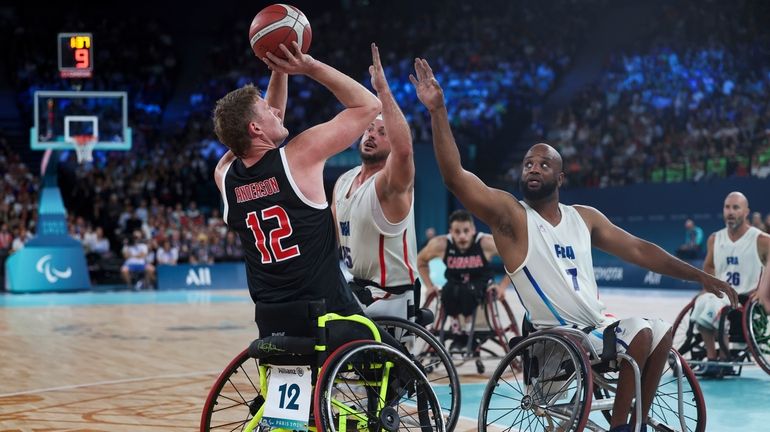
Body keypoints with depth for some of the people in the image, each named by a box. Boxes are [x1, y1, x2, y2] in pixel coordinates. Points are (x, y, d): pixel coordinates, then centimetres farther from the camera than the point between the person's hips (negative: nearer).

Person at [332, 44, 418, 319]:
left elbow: (404, 149, -43)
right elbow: (333, 236, 21)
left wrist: (383, 90, -43)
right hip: (358, 292, 8)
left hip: (391, 301, -8)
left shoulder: (392, 183, -18)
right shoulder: (343, 182, 7)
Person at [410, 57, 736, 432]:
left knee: (662, 334, 13)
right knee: (641, 334, -21)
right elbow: (454, 177, -22)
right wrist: (437, 111, -31)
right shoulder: (509, 214, -9)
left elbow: (639, 250, 14)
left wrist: (699, 277, 12)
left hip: (595, 325, 7)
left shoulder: (585, 217, 10)